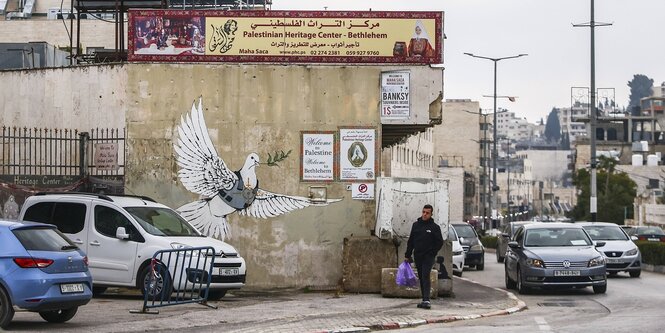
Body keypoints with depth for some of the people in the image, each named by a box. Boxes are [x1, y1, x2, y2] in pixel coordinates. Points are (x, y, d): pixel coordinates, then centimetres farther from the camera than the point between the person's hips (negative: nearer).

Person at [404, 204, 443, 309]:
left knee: (425, 277, -16)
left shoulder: (435, 227, -1)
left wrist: (432, 253, -7)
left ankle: (426, 300, -22)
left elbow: (440, 242, 1)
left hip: (428, 257, -5)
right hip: (417, 256, 5)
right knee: (421, 278, 8)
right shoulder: (416, 225, 10)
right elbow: (411, 241, 14)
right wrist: (407, 255, 11)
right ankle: (424, 299, 13)